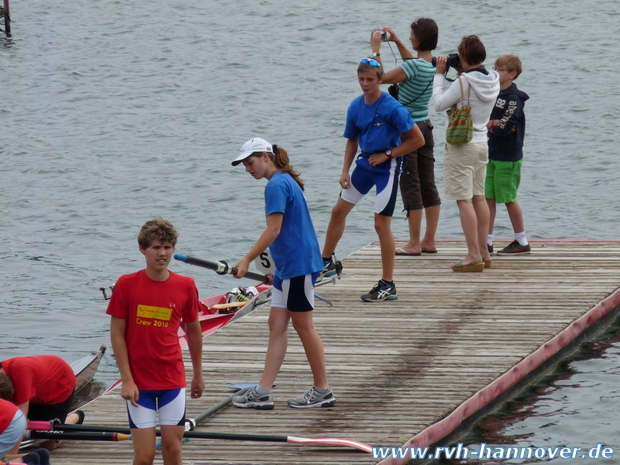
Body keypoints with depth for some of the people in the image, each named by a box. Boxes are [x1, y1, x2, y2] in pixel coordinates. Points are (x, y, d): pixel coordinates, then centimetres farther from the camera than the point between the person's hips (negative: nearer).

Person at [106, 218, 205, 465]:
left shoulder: (185, 286, -1)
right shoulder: (126, 285, -7)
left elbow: (193, 331, 12)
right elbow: (117, 334, -5)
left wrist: (198, 374, 19)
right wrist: (127, 380, -10)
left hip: (173, 380, 2)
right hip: (139, 383, -2)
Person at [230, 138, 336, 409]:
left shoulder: (277, 185, -16)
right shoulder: (284, 181, 15)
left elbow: (274, 230, -21)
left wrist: (247, 260, -19)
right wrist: (277, 267, 25)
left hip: (298, 265, -10)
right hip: (288, 266, 10)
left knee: (303, 326, -1)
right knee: (276, 325, 6)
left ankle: (322, 391, 8)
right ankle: (263, 393, 4)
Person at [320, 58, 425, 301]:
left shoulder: (392, 108, -19)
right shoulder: (356, 107, 1)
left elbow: (417, 139, -16)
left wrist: (387, 155, -14)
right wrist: (345, 171, 9)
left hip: (387, 167, -7)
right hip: (365, 162, 7)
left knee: (381, 224, -7)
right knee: (339, 210, 14)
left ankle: (388, 285, 1)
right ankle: (326, 261, 36)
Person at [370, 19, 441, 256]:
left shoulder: (414, 66, -21)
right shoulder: (433, 64, 4)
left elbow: (381, 78, -17)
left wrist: (376, 50, -8)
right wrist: (397, 42, 27)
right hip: (425, 127, 8)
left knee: (411, 186, -4)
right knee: (428, 185, 10)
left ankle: (414, 243, -2)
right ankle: (429, 241, 15)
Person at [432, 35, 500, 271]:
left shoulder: (463, 82, -19)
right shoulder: (493, 81, 4)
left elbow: (439, 103, -13)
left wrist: (440, 74, -4)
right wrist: (461, 74, 11)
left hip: (460, 146, -8)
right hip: (482, 143, 8)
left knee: (464, 200, -7)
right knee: (478, 198, 14)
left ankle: (474, 256, -11)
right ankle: (483, 252, 18)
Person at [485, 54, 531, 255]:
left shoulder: (513, 98, -14)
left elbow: (504, 129, -20)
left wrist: (489, 125, -4)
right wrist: (493, 124, -12)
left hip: (508, 157, -8)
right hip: (492, 155, 8)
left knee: (508, 198, -1)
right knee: (488, 197, 6)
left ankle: (522, 242, 9)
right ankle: (487, 241, 10)